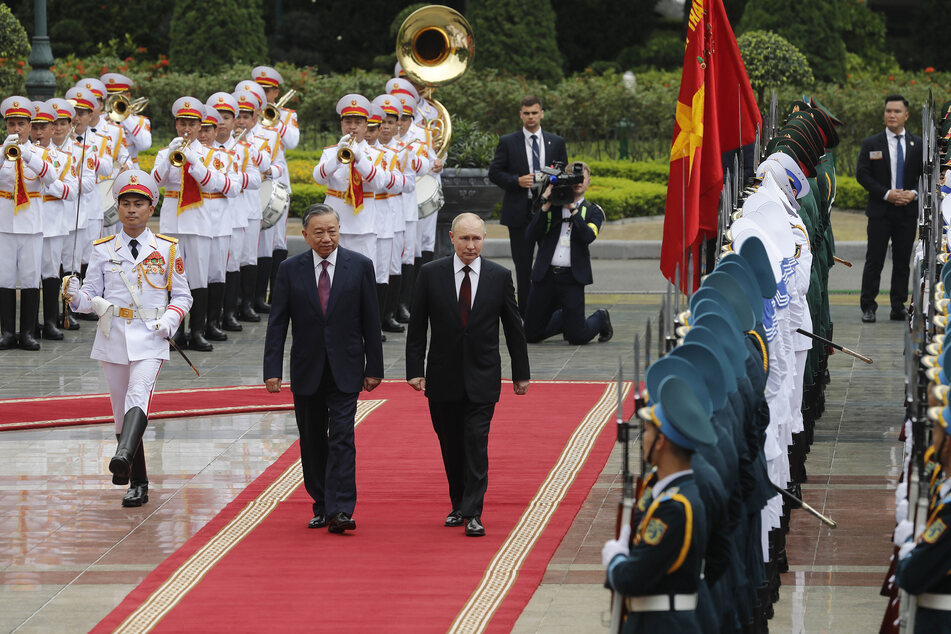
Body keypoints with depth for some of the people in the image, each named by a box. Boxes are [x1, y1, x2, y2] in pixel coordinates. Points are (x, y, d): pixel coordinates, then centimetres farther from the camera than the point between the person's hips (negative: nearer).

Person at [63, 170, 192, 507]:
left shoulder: (167, 249, 5)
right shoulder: (103, 250, 8)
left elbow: (182, 295, 10)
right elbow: (91, 295, 9)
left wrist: (170, 320, -9)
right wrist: (76, 296, -15)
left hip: (149, 337, -3)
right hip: (113, 335, 3)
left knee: (139, 394, -26)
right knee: (120, 407, 6)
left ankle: (124, 458, -47)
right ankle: (137, 484, 17)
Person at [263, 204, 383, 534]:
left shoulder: (360, 266, -1)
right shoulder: (290, 269, 1)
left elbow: (371, 321, 2)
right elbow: (277, 323, 0)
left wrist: (374, 368, 0)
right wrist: (273, 370, -8)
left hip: (345, 370, -2)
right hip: (306, 370, 2)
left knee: (342, 439, -10)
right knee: (312, 441, 9)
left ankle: (340, 511, -15)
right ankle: (321, 506, 20)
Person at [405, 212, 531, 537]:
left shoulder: (500, 276, 0)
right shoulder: (431, 274, -1)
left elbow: (513, 327, 6)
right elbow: (417, 326, 2)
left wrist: (520, 373, 8)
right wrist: (414, 369, -5)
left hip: (482, 377, -1)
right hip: (443, 377, 1)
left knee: (476, 445, -8)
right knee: (451, 446, 9)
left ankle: (473, 514, -7)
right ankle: (458, 505, 25)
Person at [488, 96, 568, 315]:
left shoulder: (556, 142, 9)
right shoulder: (508, 142, 4)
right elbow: (494, 172, 1)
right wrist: (516, 181, -14)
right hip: (520, 212, -1)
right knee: (523, 265, 3)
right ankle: (525, 312, 9)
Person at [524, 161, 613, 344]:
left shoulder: (593, 211, 9)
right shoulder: (551, 206, 11)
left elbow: (588, 236, -12)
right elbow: (531, 235, 0)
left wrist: (573, 208, -12)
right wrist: (545, 207, -8)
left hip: (572, 277, -2)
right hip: (545, 275, 2)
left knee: (577, 337, -7)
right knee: (531, 335, 6)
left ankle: (600, 319, 26)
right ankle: (564, 318, 35)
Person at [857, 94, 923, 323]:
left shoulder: (917, 145, 8)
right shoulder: (871, 144, 3)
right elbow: (862, 175, -3)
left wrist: (914, 193, -9)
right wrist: (887, 194, -14)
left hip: (908, 211, 2)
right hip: (880, 211, -2)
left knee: (902, 261, 4)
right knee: (874, 260, -2)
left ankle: (898, 306, 10)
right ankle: (868, 307, 0)